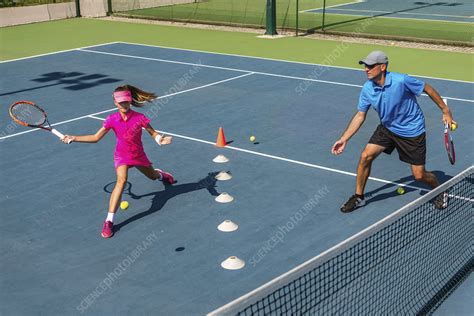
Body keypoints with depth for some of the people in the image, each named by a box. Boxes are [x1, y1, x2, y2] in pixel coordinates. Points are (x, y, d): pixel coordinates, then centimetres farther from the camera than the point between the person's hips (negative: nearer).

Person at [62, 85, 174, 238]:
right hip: (122, 156, -2)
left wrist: (160, 139, -28)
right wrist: (73, 138, -20)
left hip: (139, 155, 2)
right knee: (121, 180, -28)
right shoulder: (112, 119, -16)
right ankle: (109, 221, -28)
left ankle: (161, 174, 71)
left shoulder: (139, 117, -19)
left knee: (152, 175, 26)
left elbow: (153, 133, -6)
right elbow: (95, 137, -13)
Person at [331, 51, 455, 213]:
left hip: (412, 131, -4)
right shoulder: (367, 89, -13)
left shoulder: (401, 81, -28)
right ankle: (358, 197, 7)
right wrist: (344, 139, -9)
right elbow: (360, 115, -4)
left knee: (419, 175, -1)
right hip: (387, 128, 4)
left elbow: (428, 89, -13)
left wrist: (445, 111, -7)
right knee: (366, 156, -12)